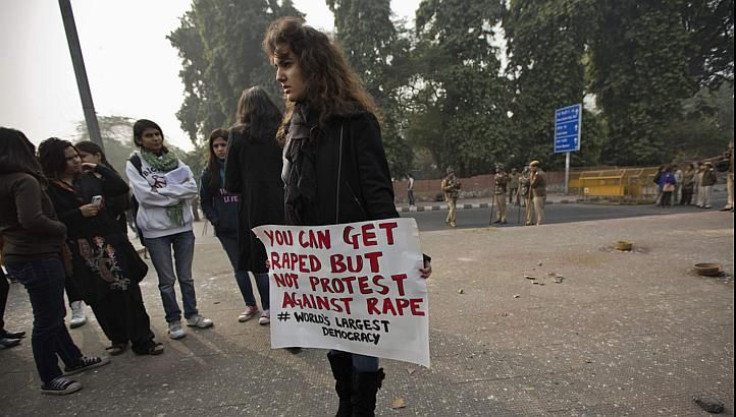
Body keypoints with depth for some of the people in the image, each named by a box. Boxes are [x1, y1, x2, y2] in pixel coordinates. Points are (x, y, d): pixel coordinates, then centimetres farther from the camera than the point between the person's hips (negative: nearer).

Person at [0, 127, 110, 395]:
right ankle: (50, 379, 15)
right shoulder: (24, 180, -17)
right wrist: (61, 229, -11)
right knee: (47, 319, 2)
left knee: (53, 313, 18)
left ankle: (73, 359, 32)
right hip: (38, 258, -9)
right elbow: (32, 219, -27)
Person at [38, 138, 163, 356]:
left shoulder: (89, 178, 9)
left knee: (129, 291, 1)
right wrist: (79, 213, -16)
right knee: (101, 299, 7)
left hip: (111, 244, 3)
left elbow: (121, 188, 3)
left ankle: (142, 340, 9)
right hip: (83, 252, -2)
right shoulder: (48, 188, -2)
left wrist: (99, 168, 4)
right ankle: (118, 338, 27)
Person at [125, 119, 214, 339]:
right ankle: (173, 321, 23)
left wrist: (162, 191, -14)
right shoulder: (134, 163, -1)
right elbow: (144, 195, -14)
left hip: (183, 225, 3)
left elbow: (192, 188, -4)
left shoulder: (174, 160, 8)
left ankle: (192, 314, 28)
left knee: (186, 276, 13)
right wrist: (177, 192, -10)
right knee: (167, 280, 8)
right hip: (155, 230, -2)